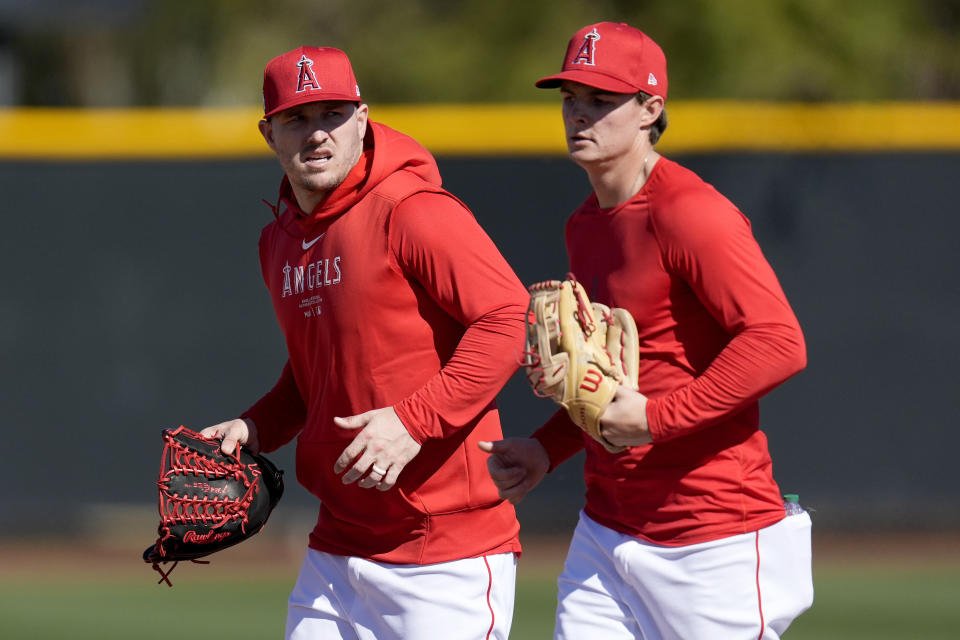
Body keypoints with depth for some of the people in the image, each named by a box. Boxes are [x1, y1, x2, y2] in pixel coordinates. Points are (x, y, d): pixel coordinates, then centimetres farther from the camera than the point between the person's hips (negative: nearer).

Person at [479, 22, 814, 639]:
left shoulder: (688, 213, -15)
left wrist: (656, 419, -24)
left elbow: (780, 344, -25)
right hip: (607, 535, 8)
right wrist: (549, 448, 12)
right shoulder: (586, 226, 14)